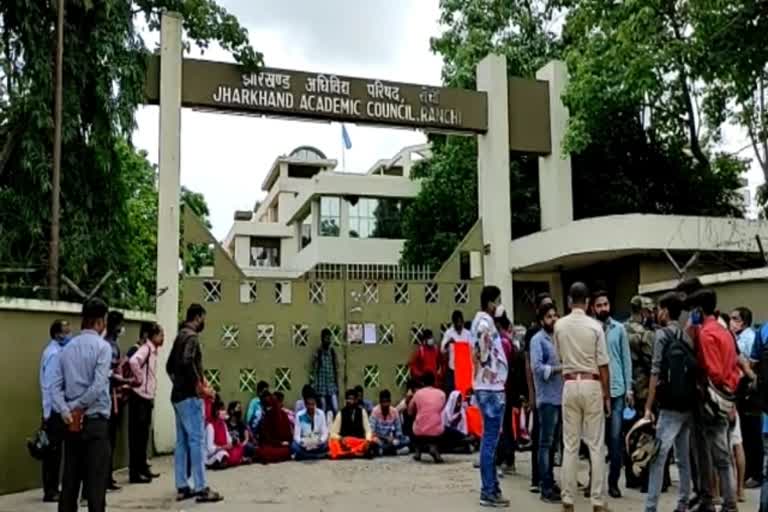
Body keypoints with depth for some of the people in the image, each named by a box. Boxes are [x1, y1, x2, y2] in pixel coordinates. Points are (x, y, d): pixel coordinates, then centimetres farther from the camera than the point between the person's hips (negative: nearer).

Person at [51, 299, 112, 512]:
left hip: (73, 422, 6)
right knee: (96, 481, -2)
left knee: (70, 479, 10)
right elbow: (99, 386, -18)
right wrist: (79, 407, -7)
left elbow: (55, 385, 1)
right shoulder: (102, 346, -8)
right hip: (95, 421, -6)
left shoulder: (67, 348, 9)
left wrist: (66, 411, -7)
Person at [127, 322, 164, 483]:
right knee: (137, 435, -4)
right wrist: (138, 379, -21)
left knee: (144, 435, 15)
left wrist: (151, 392, 14)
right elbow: (133, 361, -35)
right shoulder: (145, 349, -15)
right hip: (139, 397, -9)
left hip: (148, 397, 9)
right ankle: (134, 473, 1)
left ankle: (142, 467, 23)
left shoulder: (153, 351, 13)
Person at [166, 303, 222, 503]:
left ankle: (182, 487, 14)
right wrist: (200, 386, -20)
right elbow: (187, 362, -27)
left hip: (178, 395, 10)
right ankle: (201, 488, -6)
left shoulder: (180, 336, 17)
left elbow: (169, 366, 23)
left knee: (182, 442, 10)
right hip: (190, 396, -10)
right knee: (196, 441, -7)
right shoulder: (191, 336, -12)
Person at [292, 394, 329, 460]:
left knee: (325, 445, -32)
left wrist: (320, 441, -29)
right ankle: (318, 456, -17)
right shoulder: (300, 416, -12)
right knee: (294, 446, -33)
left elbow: (325, 433, -8)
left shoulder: (321, 414, -8)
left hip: (317, 443, 1)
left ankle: (304, 456, -11)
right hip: (304, 443, -1)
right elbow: (296, 435, -13)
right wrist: (302, 442, -34)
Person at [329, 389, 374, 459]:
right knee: (333, 443, -34)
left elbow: (368, 430, 2)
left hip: (361, 442, 1)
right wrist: (340, 439, -23)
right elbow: (333, 433, -2)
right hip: (345, 442, -1)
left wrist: (368, 440, -18)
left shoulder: (362, 412, 7)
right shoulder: (341, 414, 2)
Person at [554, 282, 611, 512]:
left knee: (570, 445, 6)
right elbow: (603, 364, -5)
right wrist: (607, 394, 3)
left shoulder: (559, 326, 1)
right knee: (596, 445, 3)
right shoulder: (595, 326, -7)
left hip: (569, 385, 2)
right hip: (592, 385, -2)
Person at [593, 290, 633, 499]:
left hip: (616, 390, 1)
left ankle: (613, 481, 13)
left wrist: (629, 388, 0)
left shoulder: (619, 329, 4)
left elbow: (626, 360, 5)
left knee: (615, 437, 3)